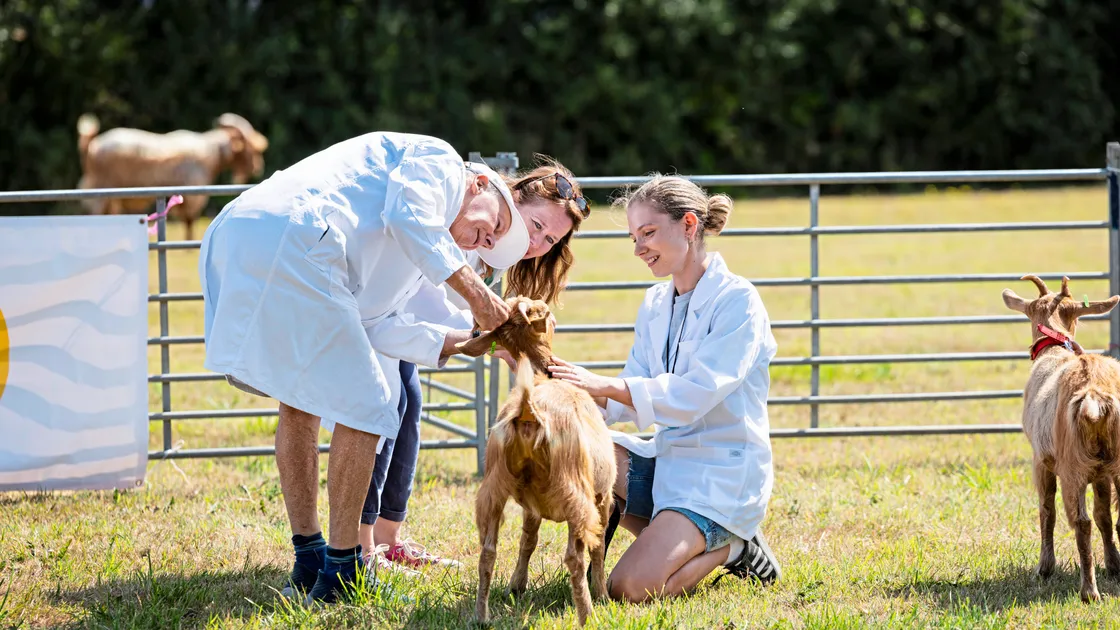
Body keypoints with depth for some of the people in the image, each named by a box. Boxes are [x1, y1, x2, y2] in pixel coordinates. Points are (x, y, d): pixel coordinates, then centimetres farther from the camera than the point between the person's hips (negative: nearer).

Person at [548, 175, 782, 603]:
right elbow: (628, 404, 6)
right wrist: (580, 383, -14)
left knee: (631, 589, -24)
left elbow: (695, 395, -23)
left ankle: (731, 546, 3)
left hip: (723, 473, -8)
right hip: (667, 457, 8)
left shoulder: (737, 301, -12)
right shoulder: (655, 303, 11)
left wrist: (605, 386, -30)